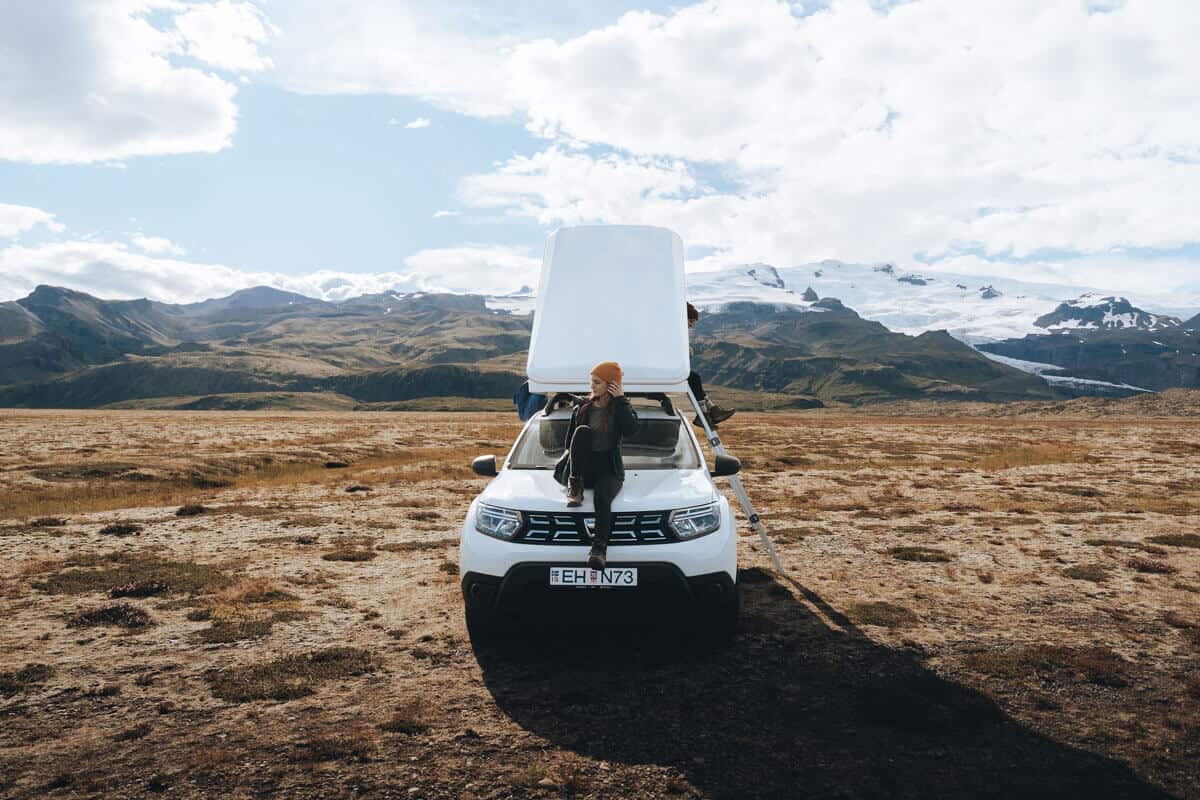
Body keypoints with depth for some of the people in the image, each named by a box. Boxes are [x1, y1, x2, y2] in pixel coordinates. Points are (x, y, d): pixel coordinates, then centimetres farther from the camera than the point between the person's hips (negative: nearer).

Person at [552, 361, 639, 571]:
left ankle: (599, 548, -47)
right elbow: (568, 442, 20)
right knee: (583, 431, -26)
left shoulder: (621, 409, 9)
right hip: (583, 467, 2)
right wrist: (567, 458, 4)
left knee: (602, 497, -35)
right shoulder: (581, 409, 17)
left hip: (608, 469, -2)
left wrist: (620, 401, -10)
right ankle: (575, 485, -28)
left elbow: (631, 430, -14)